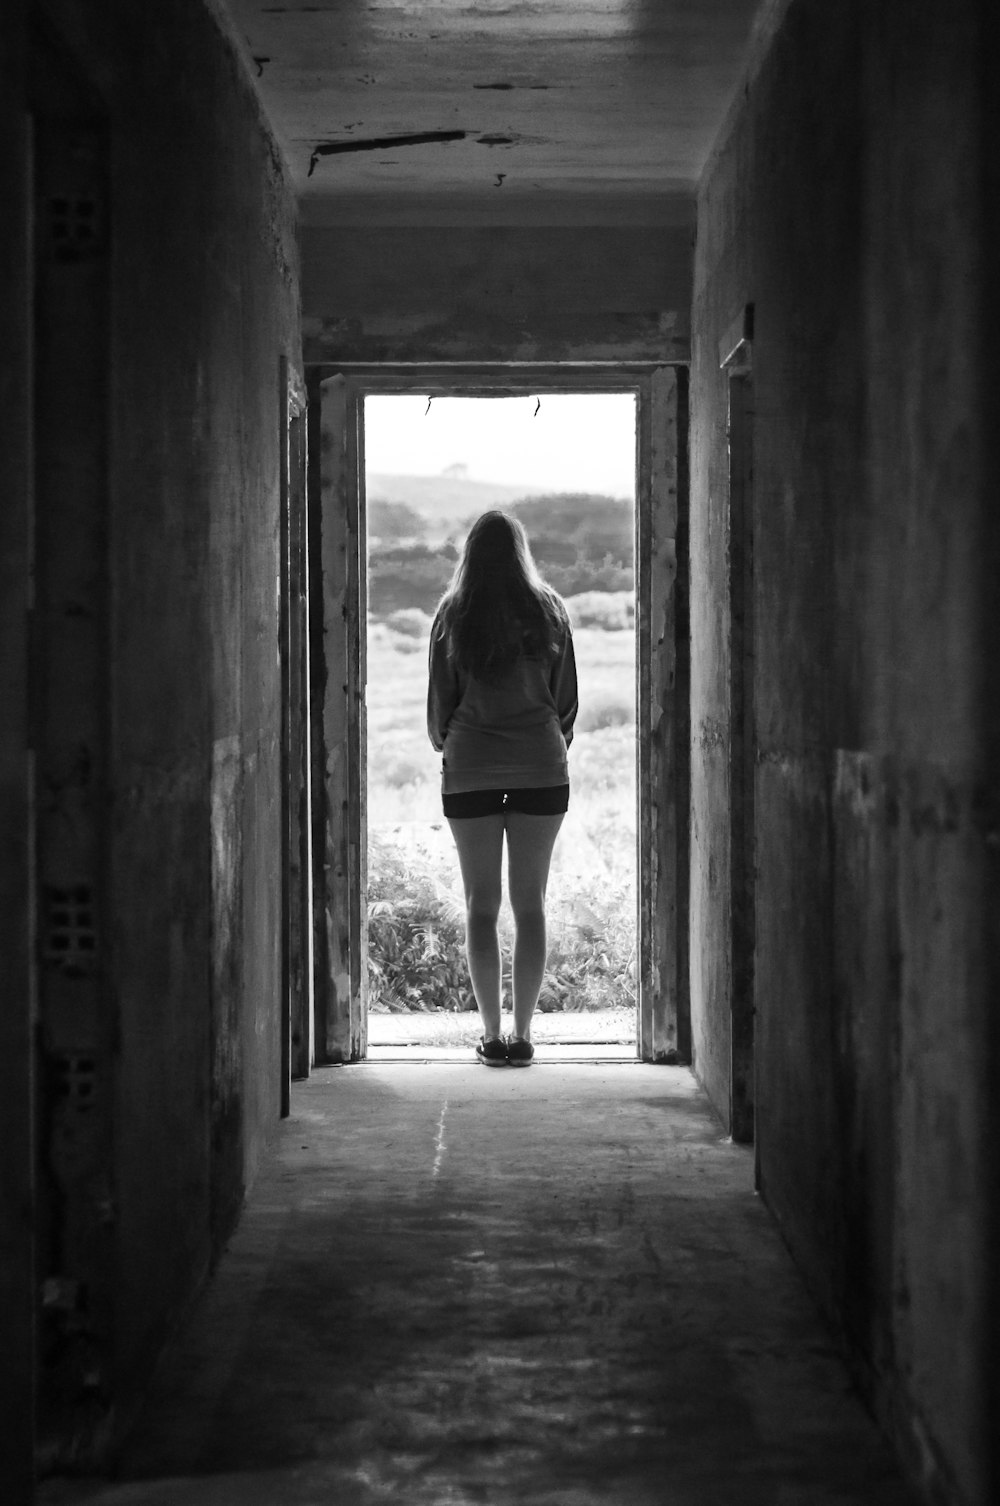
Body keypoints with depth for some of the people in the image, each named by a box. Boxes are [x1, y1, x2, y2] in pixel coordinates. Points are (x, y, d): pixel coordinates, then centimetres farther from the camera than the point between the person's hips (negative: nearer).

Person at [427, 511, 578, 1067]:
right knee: (530, 904, 5)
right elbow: (568, 697, 6)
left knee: (481, 904, 5)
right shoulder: (549, 612, 1)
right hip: (541, 768, 1)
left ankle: (492, 1035, 3)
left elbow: (439, 698, 3)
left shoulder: (453, 616, -2)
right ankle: (523, 1033, 4)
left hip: (470, 769, -1)